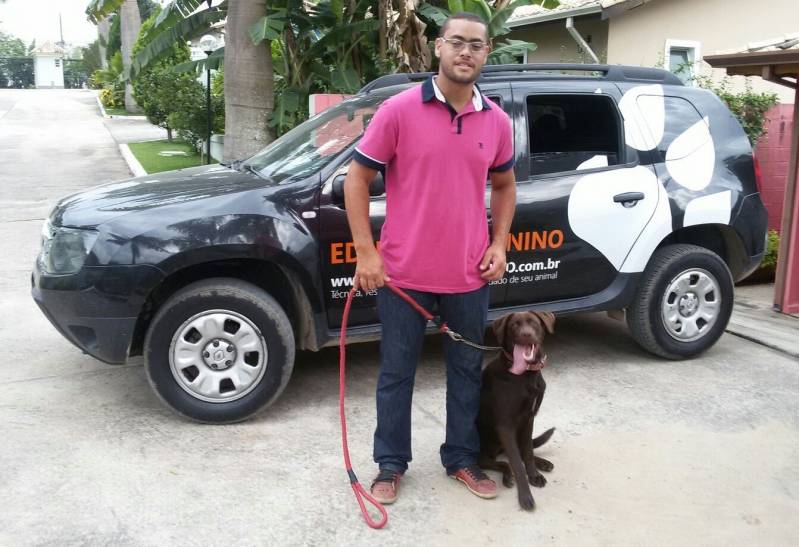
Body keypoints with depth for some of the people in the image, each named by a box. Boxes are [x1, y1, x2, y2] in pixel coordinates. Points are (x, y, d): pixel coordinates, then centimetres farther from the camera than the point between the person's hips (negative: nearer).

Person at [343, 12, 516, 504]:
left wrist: (499, 244, 5)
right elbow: (358, 177, -4)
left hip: (469, 275, 4)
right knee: (397, 372, 10)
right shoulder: (400, 110, -8)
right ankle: (391, 464, 27)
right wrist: (366, 252, -10)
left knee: (468, 370, 15)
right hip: (404, 273, -3)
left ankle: (462, 459, 33)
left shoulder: (497, 121, 4)